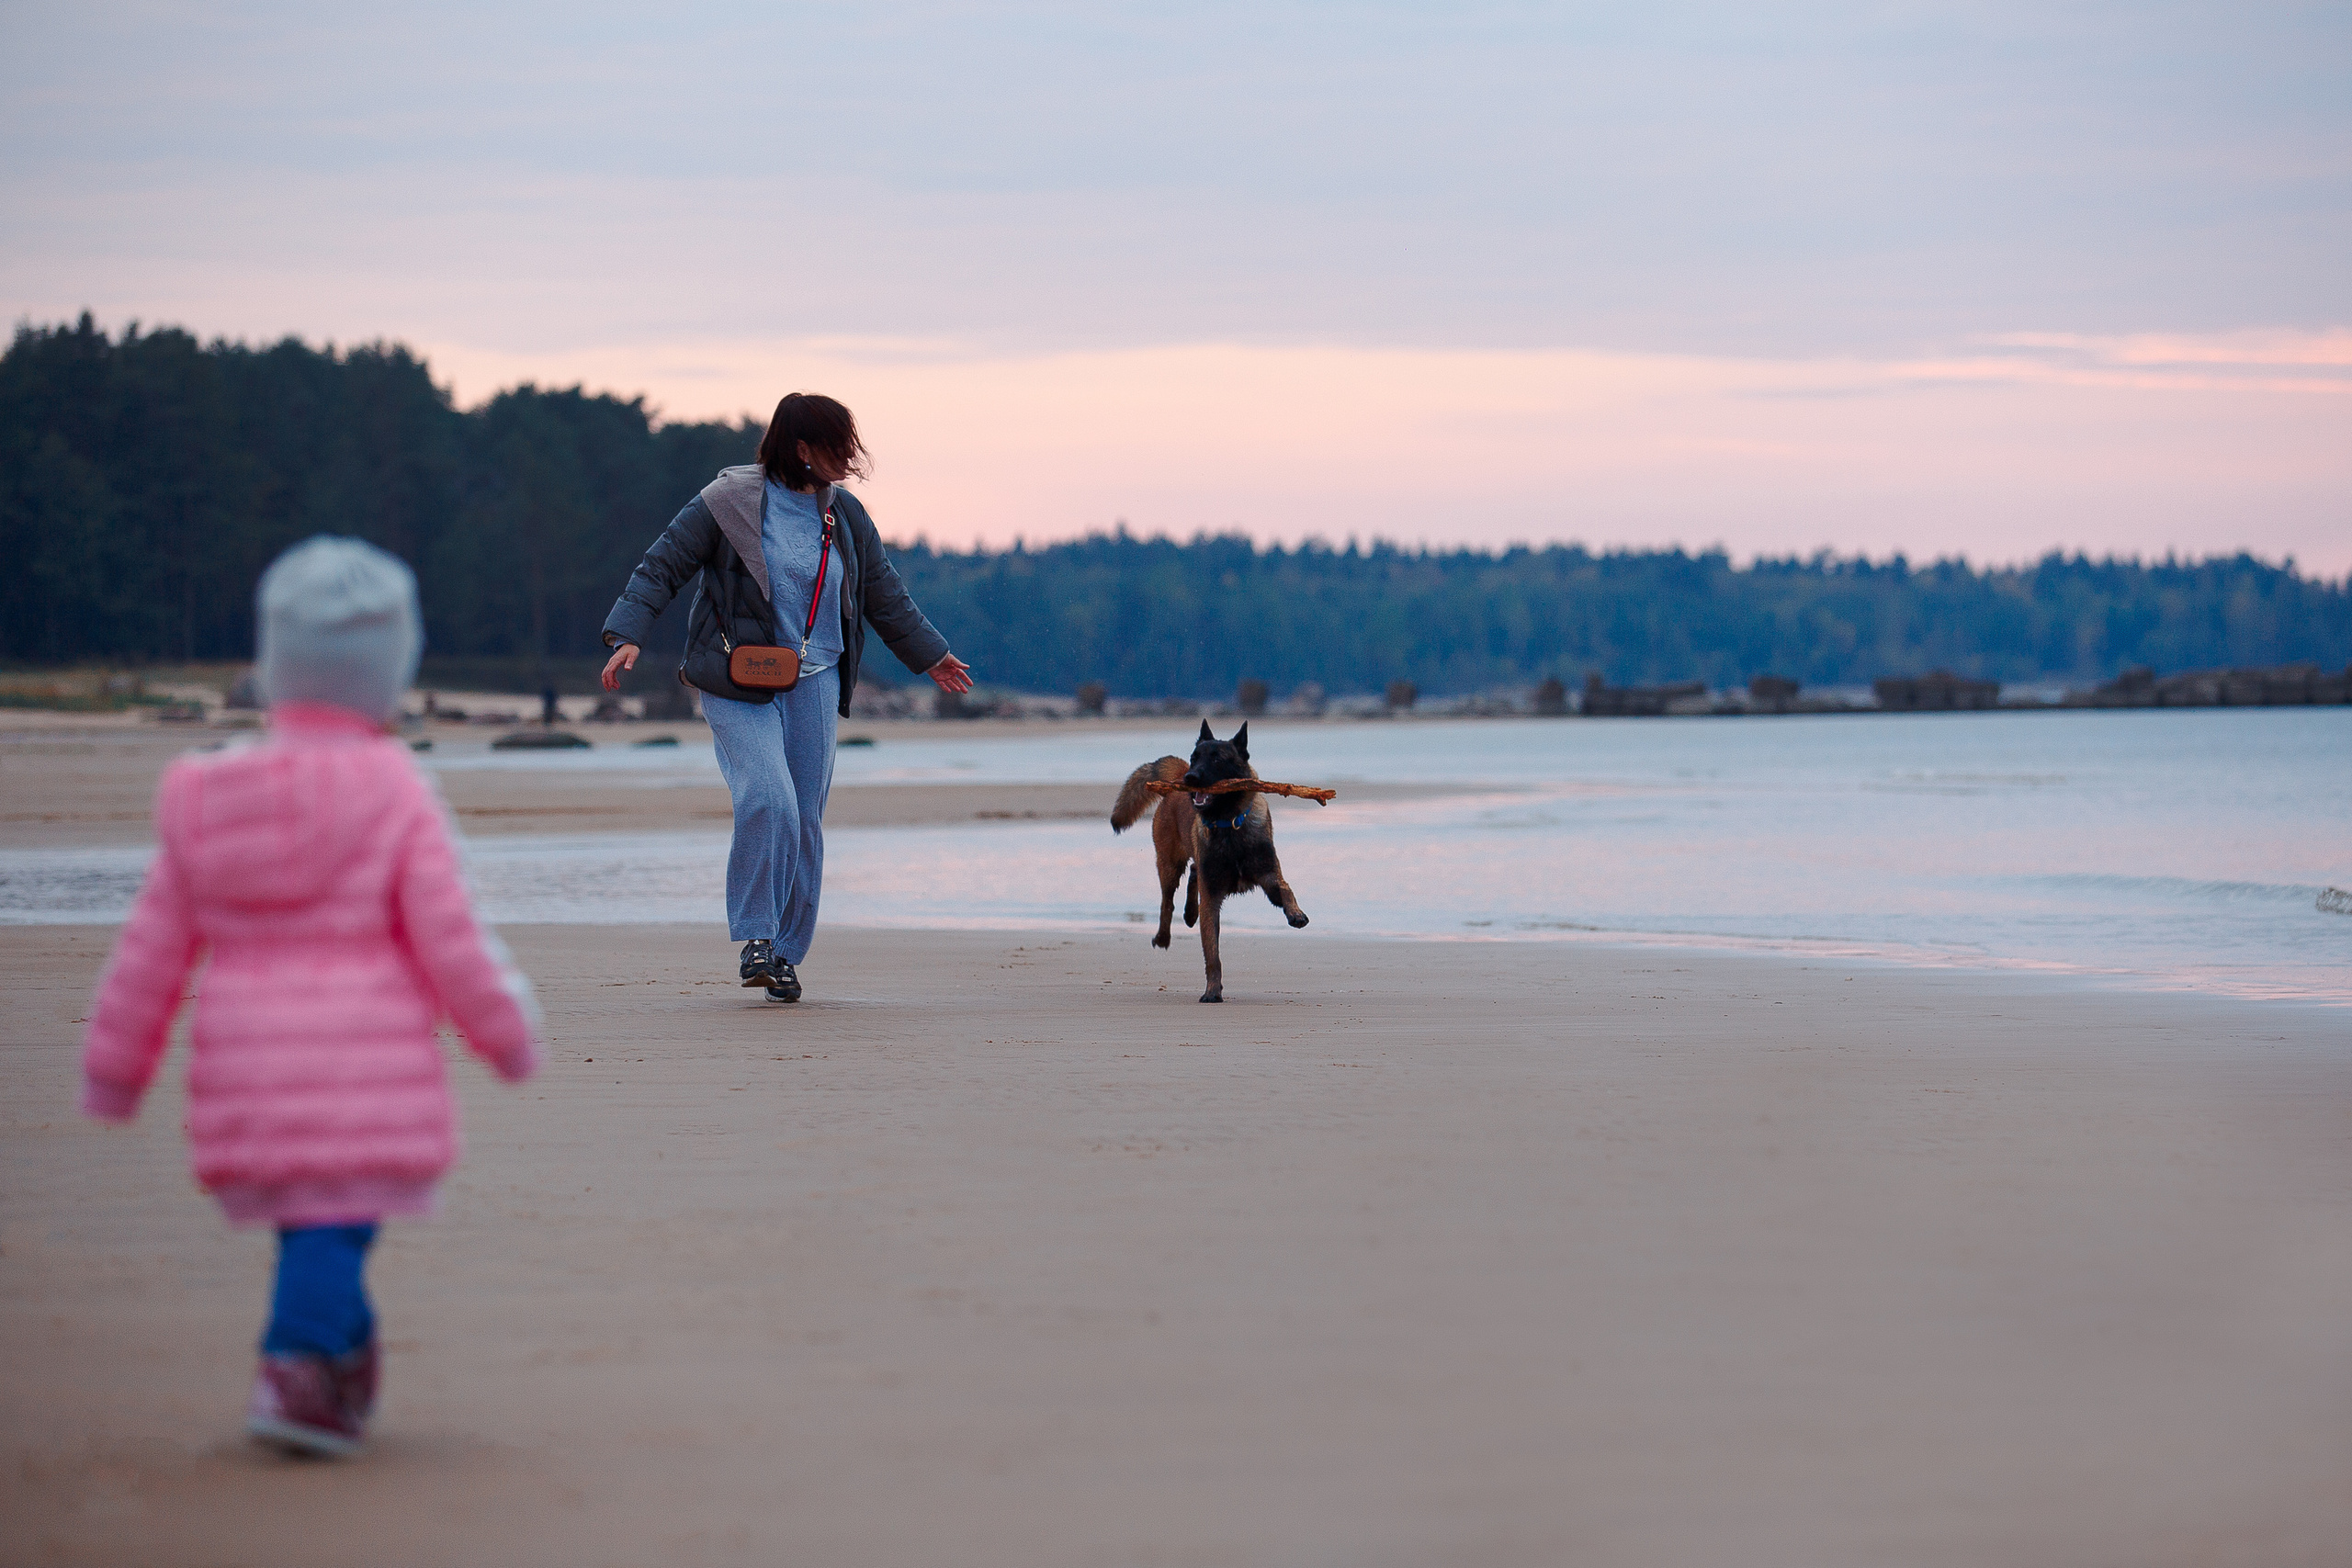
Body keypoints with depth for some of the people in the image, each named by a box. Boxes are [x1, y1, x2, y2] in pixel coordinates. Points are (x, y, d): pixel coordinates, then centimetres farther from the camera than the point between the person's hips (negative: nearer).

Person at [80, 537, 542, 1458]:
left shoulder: (205, 802, 5)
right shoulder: (397, 796, -7)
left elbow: (152, 948, 8)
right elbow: (448, 942, -7)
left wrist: (115, 1067, 17)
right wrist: (507, 1034, 8)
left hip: (251, 1069, 4)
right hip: (368, 1065, -4)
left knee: (309, 1227, 16)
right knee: (336, 1222, -6)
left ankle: (345, 1379, 20)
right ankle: (296, 1374, -21)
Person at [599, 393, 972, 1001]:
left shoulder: (844, 516, 9)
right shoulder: (730, 502, -7)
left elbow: (883, 592, 22)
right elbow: (662, 566, -5)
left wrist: (928, 655, 29)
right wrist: (629, 634, -18)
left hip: (812, 682, 5)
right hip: (737, 687, -5)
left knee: (805, 819, 2)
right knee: (767, 800, -22)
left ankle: (785, 954, 13)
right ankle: (754, 939, -11)